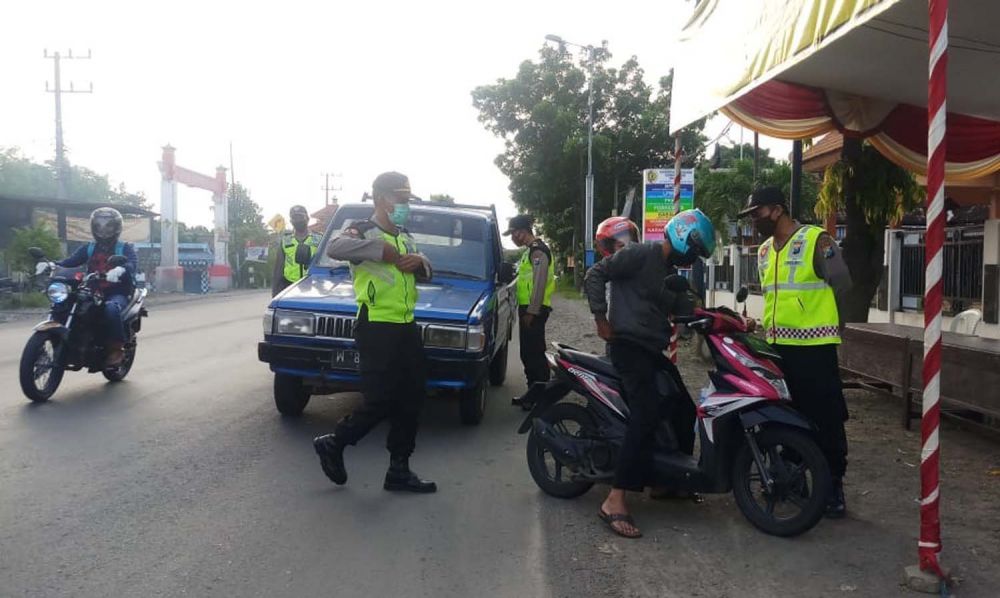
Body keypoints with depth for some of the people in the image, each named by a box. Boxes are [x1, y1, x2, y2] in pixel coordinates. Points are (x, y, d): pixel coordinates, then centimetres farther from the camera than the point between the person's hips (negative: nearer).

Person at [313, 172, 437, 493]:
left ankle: (399, 470, 17)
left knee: (411, 400, 8)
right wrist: (381, 250, -25)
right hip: (376, 328, -8)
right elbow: (335, 247, -27)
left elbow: (425, 274, 23)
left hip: (407, 327, 8)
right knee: (380, 401, -8)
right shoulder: (363, 231, -6)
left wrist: (420, 262, 0)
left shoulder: (405, 237, 19)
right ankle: (332, 444, 15)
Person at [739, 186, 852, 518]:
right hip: (776, 345, 7)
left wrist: (814, 312, 4)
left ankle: (834, 485, 11)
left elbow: (841, 284, -6)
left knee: (825, 418, 0)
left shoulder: (816, 241, -10)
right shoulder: (764, 250, 13)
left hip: (813, 345, -7)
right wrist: (772, 321, 13)